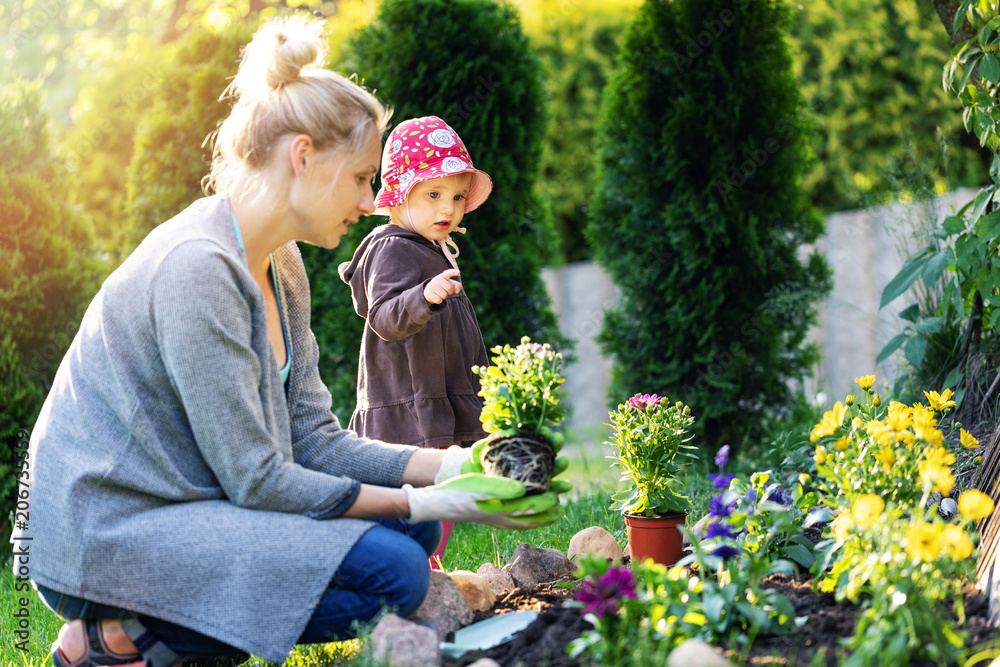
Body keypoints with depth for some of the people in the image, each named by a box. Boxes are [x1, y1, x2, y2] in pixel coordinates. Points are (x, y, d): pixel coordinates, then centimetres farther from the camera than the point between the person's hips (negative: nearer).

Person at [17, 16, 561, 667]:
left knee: (413, 525, 4)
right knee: (393, 569, -19)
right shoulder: (196, 266, -21)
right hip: (106, 533, -10)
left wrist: (453, 465, -2)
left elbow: (312, 439, 9)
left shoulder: (282, 266, 10)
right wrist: (423, 502, -17)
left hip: (190, 502, 10)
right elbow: (254, 479, -20)